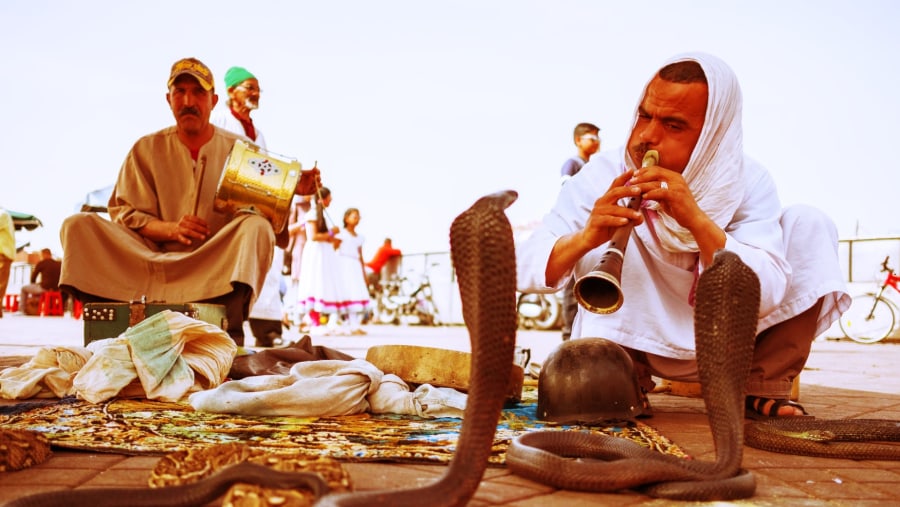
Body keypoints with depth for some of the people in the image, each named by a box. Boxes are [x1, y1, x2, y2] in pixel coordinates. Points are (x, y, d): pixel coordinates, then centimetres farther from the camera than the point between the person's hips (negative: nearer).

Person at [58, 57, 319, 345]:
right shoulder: (147, 149, 9)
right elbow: (124, 214, 4)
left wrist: (291, 192, -18)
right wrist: (171, 229, -14)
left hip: (219, 266, -1)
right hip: (156, 261, 2)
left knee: (257, 226, -31)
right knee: (77, 225, -14)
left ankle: (229, 339, -38)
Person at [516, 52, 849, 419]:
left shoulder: (748, 182, -14)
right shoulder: (602, 176, -16)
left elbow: (766, 295, -27)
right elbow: (521, 269, -23)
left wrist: (697, 220, -41)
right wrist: (585, 238, -44)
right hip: (634, 341, -1)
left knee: (808, 223, -14)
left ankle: (762, 388, -6)